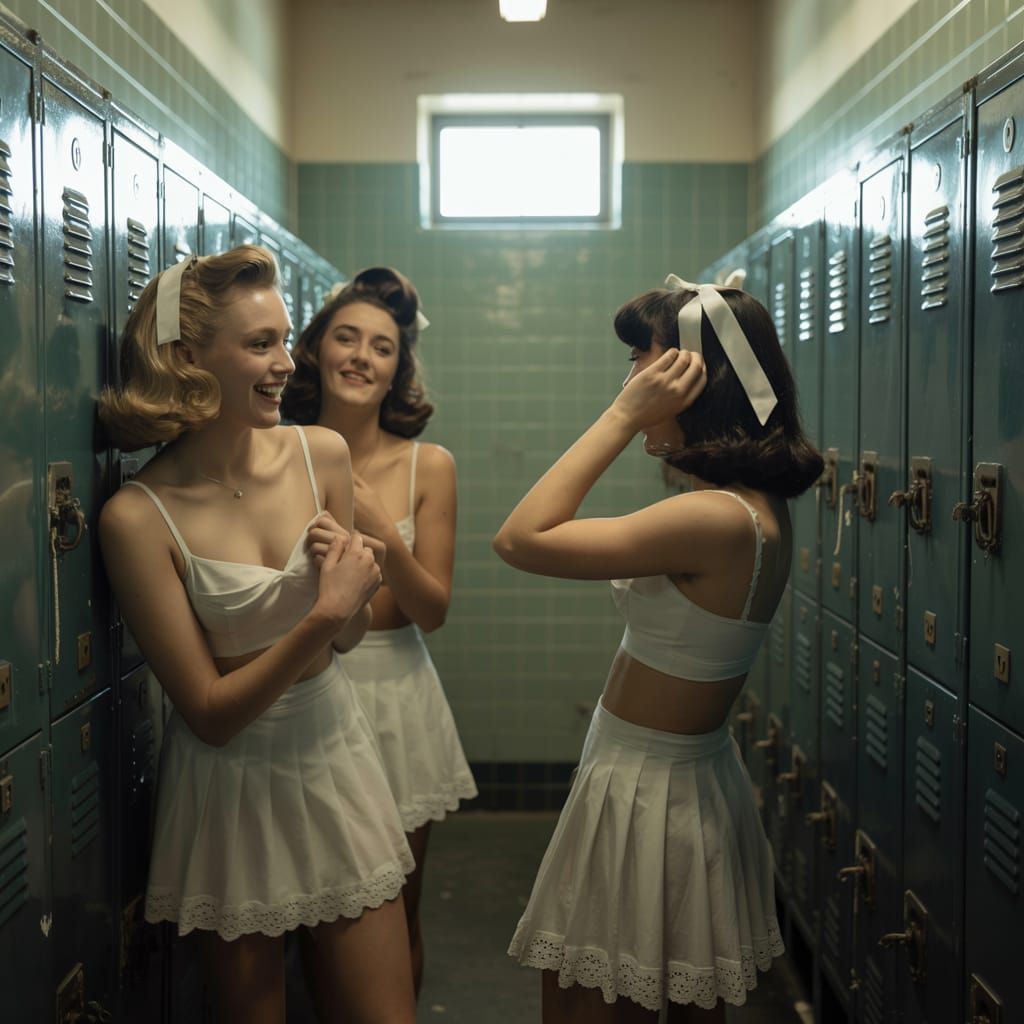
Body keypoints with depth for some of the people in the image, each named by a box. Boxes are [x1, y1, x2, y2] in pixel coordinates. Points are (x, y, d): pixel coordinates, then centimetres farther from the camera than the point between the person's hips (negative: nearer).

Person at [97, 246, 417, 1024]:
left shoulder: (322, 455, -6)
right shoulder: (138, 517, -17)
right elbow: (209, 712, -14)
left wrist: (355, 578, -15)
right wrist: (322, 615, -24)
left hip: (336, 755, 4)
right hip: (233, 788, -3)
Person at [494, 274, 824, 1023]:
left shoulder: (717, 519, -27)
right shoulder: (764, 508, 2)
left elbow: (521, 538, -26)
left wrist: (624, 415, -23)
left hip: (647, 790, -9)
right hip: (702, 782, 9)